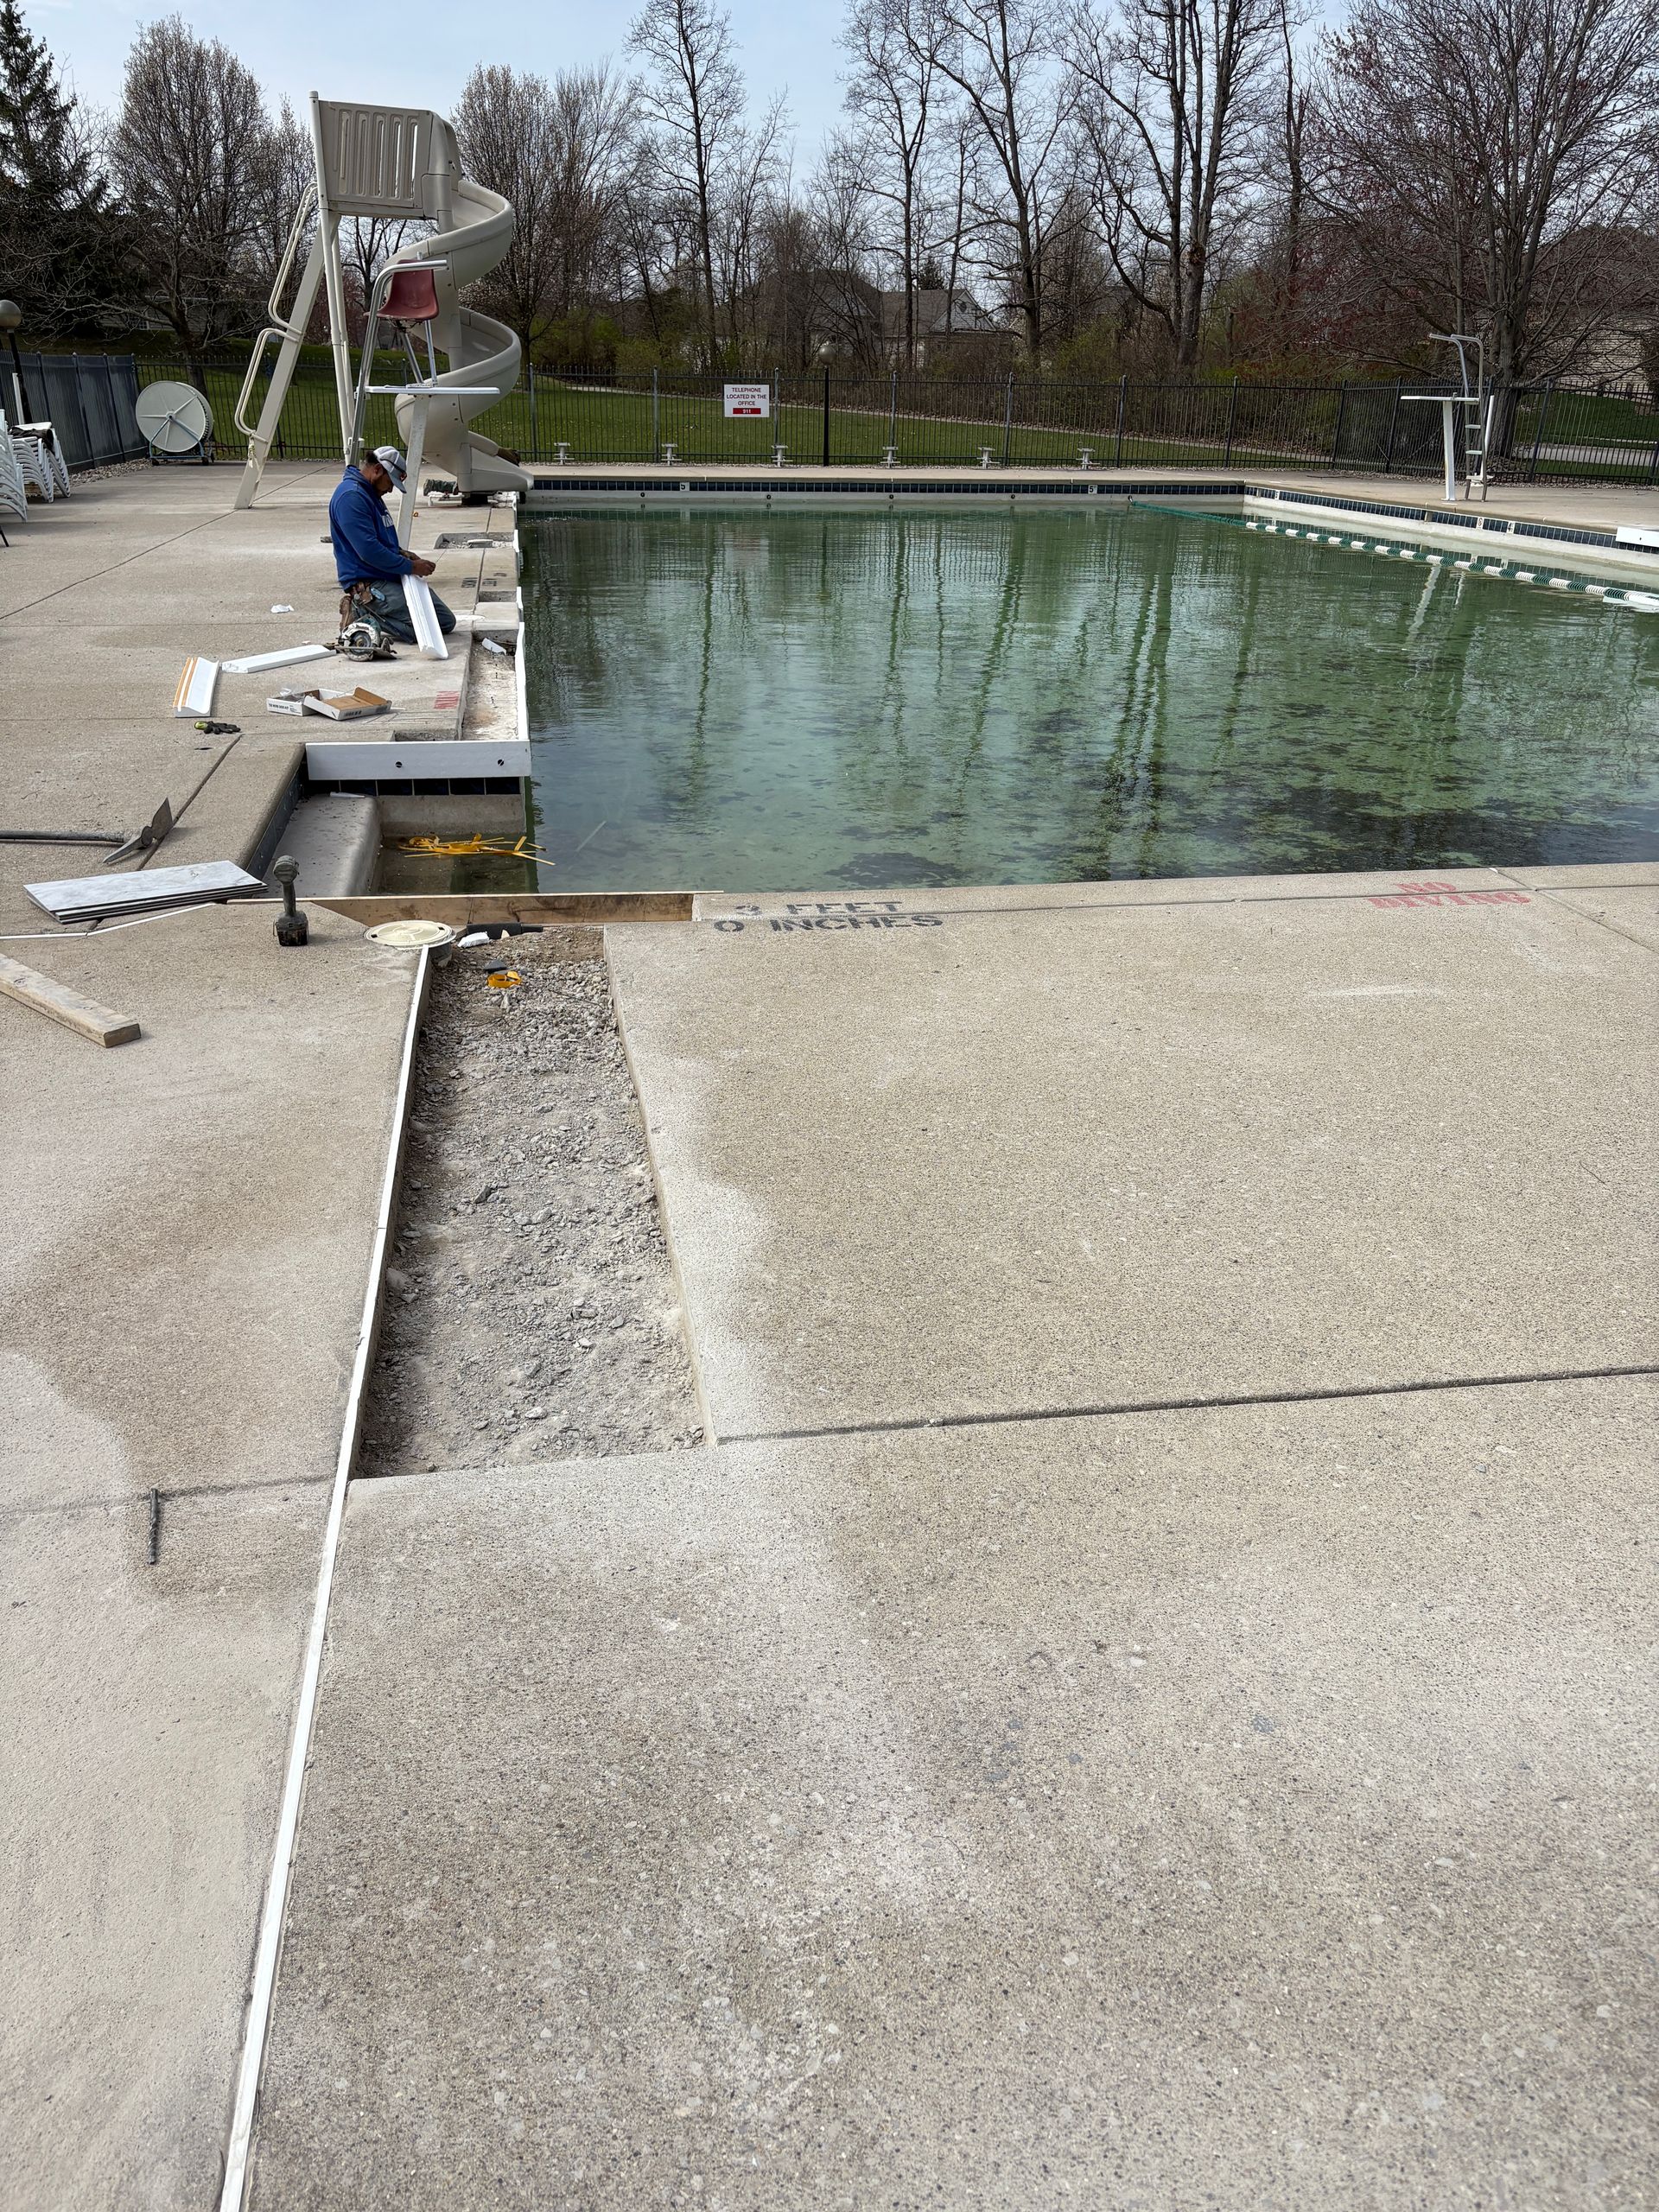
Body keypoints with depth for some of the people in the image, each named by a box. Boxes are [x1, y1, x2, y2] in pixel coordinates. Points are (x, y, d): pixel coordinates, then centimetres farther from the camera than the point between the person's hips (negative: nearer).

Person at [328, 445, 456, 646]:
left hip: (393, 578, 11)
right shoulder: (350, 496, -16)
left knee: (446, 622, 5)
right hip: (368, 583, -11)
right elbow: (369, 551, -23)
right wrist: (411, 567, -15)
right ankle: (360, 613, -5)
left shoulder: (371, 493, 17)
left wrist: (401, 553, 10)